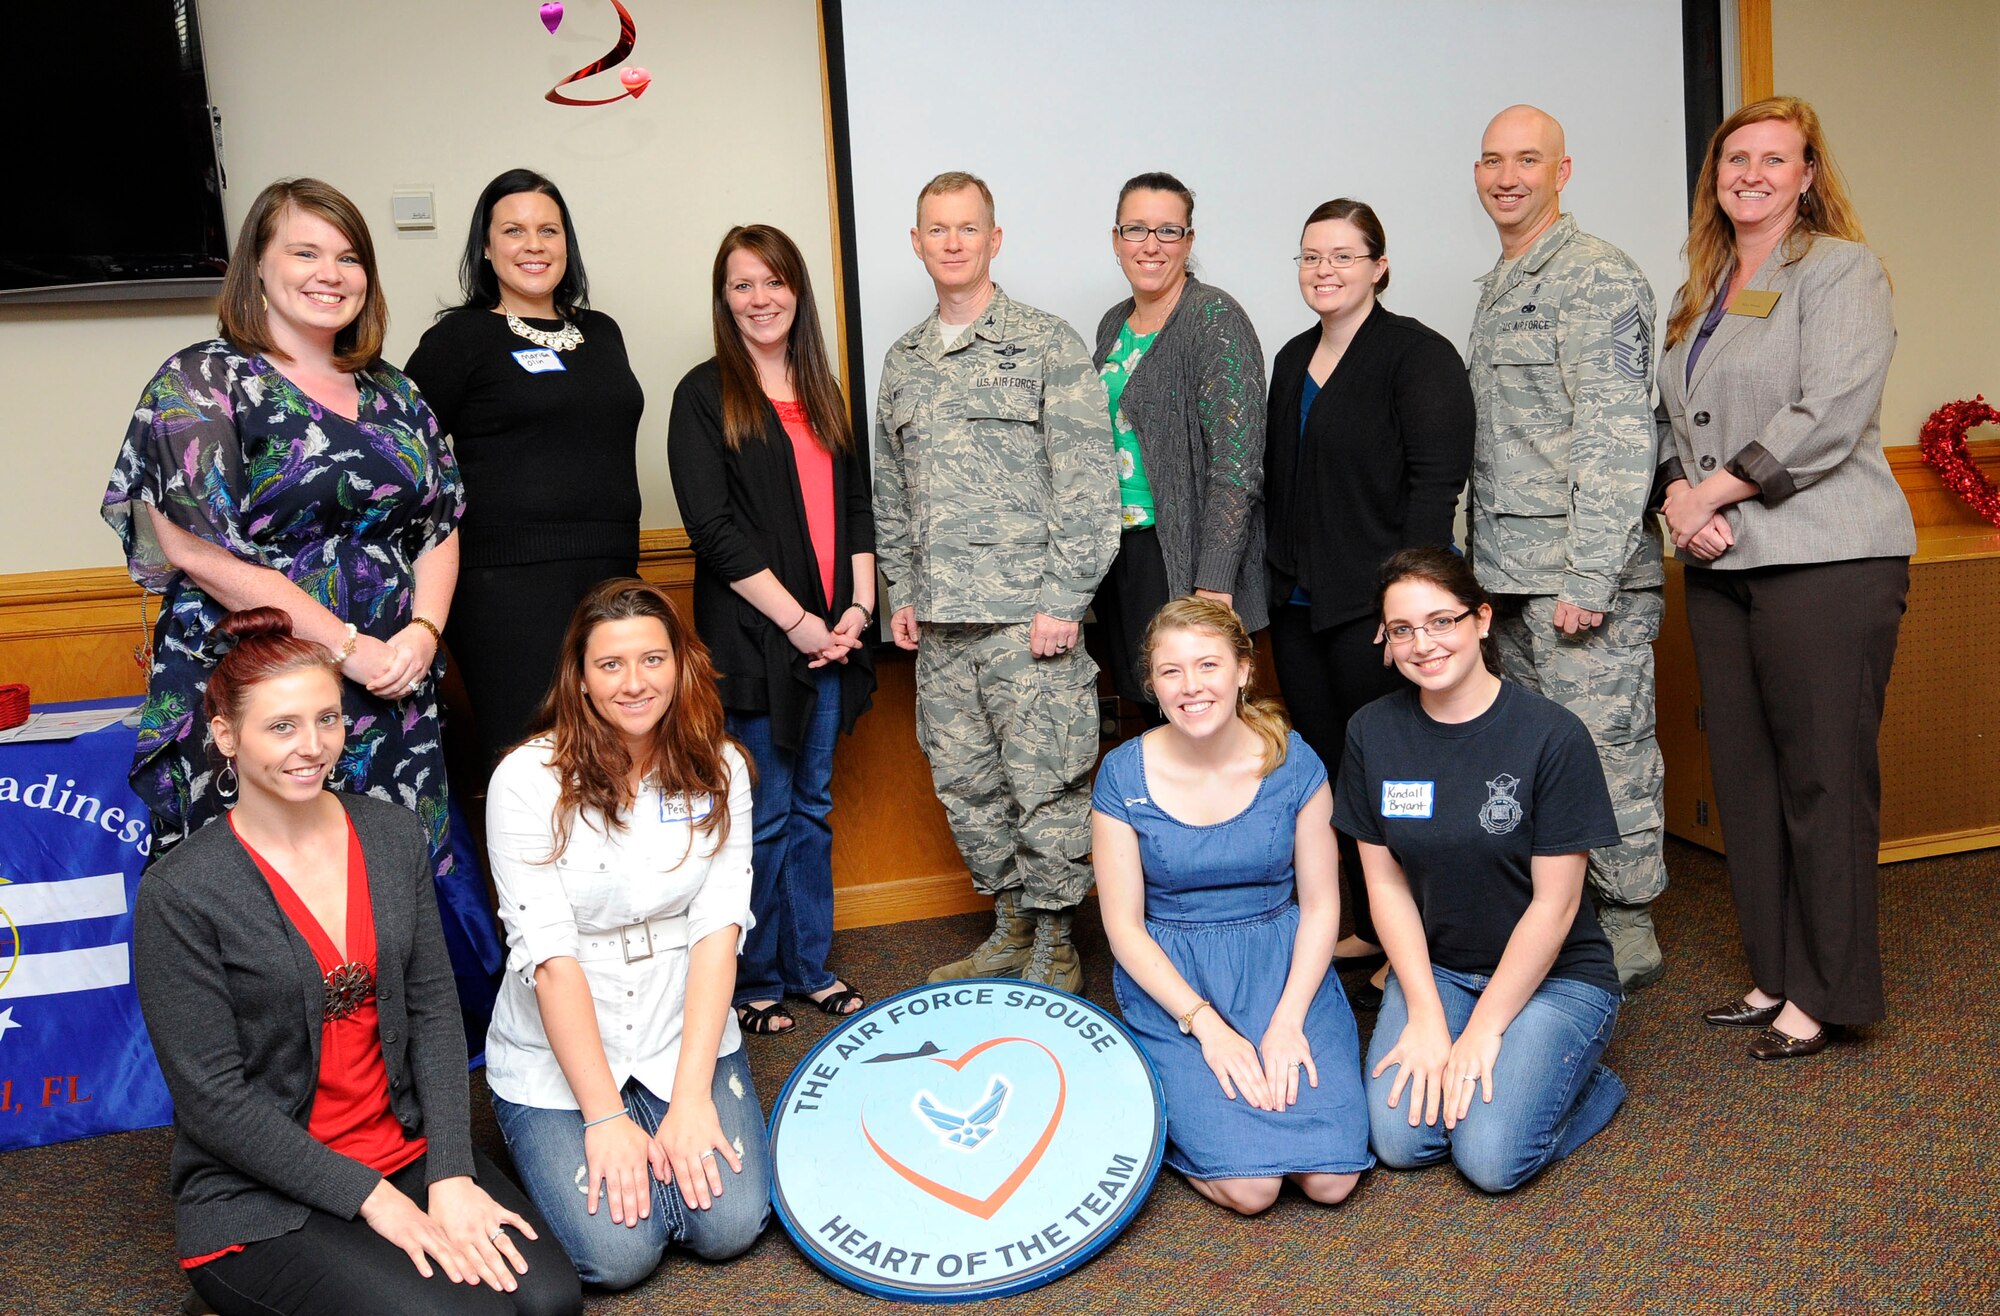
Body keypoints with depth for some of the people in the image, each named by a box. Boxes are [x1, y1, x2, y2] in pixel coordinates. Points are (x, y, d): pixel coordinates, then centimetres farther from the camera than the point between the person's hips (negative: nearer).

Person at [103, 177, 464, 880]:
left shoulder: (392, 392, 14)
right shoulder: (201, 381, -3)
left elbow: (440, 525, 12)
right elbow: (197, 550, -13)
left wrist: (423, 631, -8)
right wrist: (347, 647, -15)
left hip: (395, 698, 5)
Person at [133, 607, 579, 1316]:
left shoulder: (393, 835, 2)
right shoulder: (180, 893, -12)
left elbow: (433, 1010, 1)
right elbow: (213, 1099, -12)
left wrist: (451, 1176, -10)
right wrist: (371, 1197, -15)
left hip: (409, 1150, 4)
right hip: (259, 1194, -3)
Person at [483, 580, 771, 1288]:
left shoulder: (717, 769, -3)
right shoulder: (529, 780, -14)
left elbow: (717, 929, -8)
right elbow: (550, 957, -16)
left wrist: (691, 1095, -16)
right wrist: (606, 1117, -18)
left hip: (686, 1035, 2)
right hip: (557, 1055, -2)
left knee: (730, 1224, -14)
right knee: (618, 1251, -15)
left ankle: (677, 1130, 17)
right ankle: (555, 1144, 16)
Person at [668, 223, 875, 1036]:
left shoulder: (822, 394, 15)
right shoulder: (704, 395, -3)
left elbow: (855, 507, 14)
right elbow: (714, 528, -11)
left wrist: (858, 605, 0)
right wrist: (795, 619, -14)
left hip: (829, 635, 6)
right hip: (753, 640, -5)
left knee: (813, 808, 13)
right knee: (764, 816, 1)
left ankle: (809, 967, 24)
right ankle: (754, 983, 15)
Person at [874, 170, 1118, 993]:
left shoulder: (1048, 344, -2)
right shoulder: (902, 362, 15)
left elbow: (1086, 478, -7)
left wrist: (1064, 599, -13)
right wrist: (900, 593, 13)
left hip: (1029, 614, -6)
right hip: (939, 622, 6)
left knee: (1044, 782, -2)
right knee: (964, 784, 12)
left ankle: (1055, 946, 13)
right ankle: (1011, 925, 27)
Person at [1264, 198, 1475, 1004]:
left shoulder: (1419, 355, -7)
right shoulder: (1294, 360, 16)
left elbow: (1435, 483, -14)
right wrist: (1277, 580, 15)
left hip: (1376, 606, -7)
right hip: (1298, 605, 8)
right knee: (1328, 770, 12)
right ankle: (1364, 930, 25)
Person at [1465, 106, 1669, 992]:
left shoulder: (1598, 278, -8)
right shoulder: (1496, 289, 19)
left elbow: (1618, 440, -16)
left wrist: (1588, 576, -21)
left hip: (1584, 576, -8)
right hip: (1511, 578, 9)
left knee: (1604, 749, -3)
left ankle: (1628, 935, 10)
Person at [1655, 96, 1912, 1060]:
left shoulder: (1840, 269, -3)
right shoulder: (1702, 289, 19)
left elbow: (1829, 417, -14)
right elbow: (1677, 420, 18)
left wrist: (1716, 491, -12)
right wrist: (1678, 496, -1)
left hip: (1826, 558, -7)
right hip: (1721, 567, 7)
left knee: (1823, 777, -3)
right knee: (1745, 774, 9)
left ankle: (1825, 996, 7)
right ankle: (1775, 975, 20)